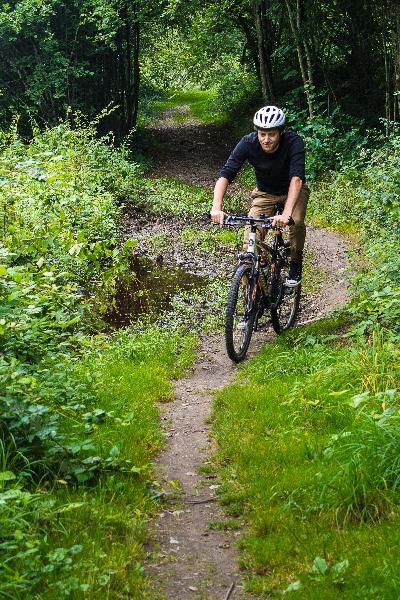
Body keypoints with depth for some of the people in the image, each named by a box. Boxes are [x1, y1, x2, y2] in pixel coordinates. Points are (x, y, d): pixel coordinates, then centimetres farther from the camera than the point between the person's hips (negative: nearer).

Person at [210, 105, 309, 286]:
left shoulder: (293, 142, -31)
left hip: (293, 191, -1)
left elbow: (296, 178, -43)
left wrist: (286, 213, -58)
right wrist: (216, 207, -49)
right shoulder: (248, 143, -26)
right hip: (265, 193, 1)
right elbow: (225, 174, -33)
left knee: (296, 221, -32)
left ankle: (295, 265, -4)